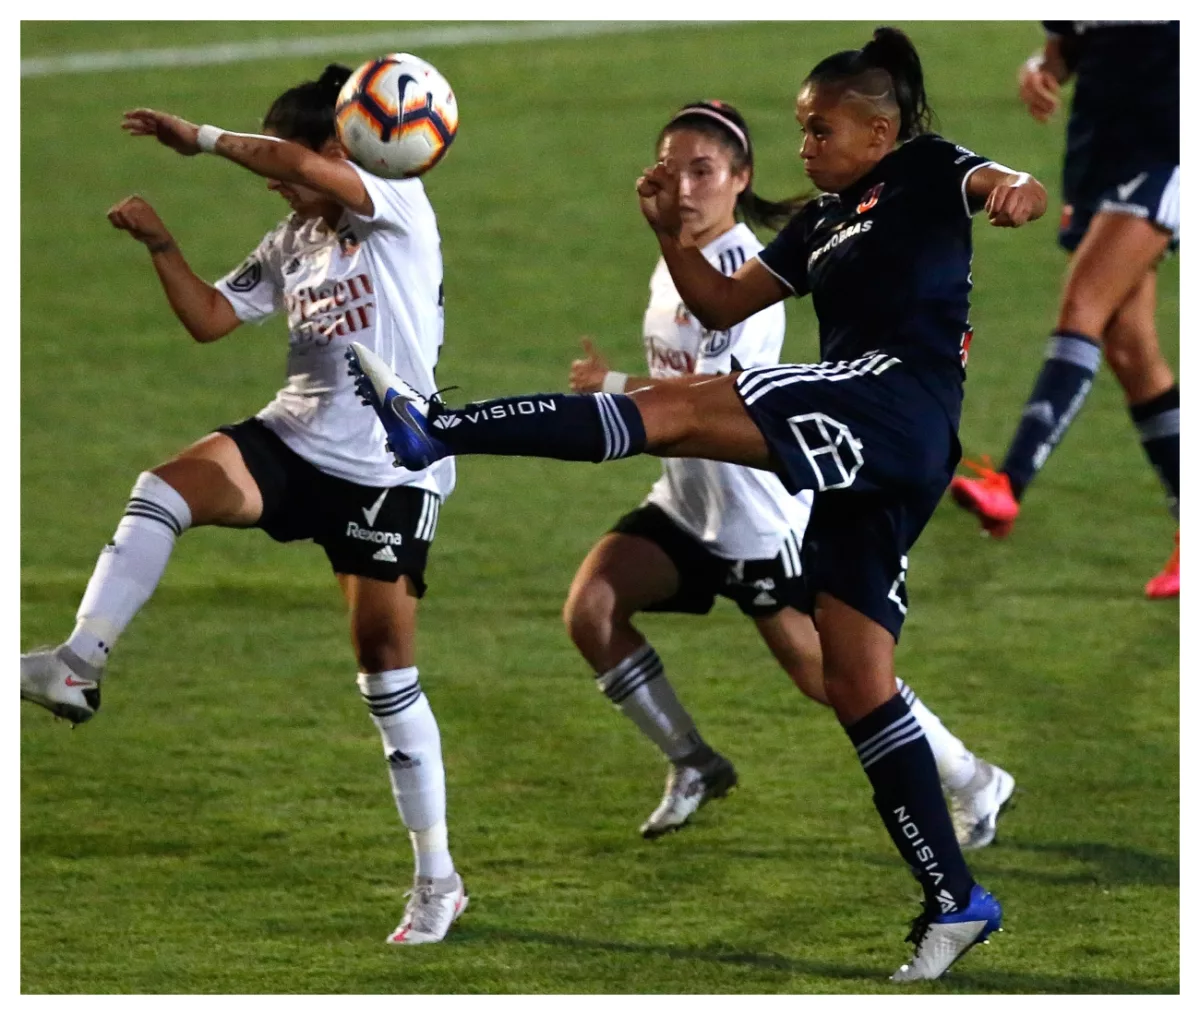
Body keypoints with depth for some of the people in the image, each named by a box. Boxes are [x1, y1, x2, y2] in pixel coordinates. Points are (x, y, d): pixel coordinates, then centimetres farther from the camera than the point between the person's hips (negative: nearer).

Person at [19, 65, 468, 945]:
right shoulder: (291, 246, 13)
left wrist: (202, 139, -19)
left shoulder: (397, 207, -8)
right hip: (295, 442, 6)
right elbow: (210, 319, 12)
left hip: (390, 472, -6)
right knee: (166, 487, -24)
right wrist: (162, 245, 1)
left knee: (387, 668, -3)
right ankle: (76, 667, -29)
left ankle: (438, 881, 8)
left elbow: (304, 165, -26)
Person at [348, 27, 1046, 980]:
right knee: (859, 686, 4)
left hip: (902, 399, -10)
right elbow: (722, 307, 30)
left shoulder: (926, 170, 7)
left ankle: (435, 428, -29)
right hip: (864, 455, 10)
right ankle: (955, 904, 4)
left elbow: (1009, 187, -13)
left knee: (673, 409, -21)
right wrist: (671, 232, 12)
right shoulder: (821, 223, 30)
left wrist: (1016, 189, -38)